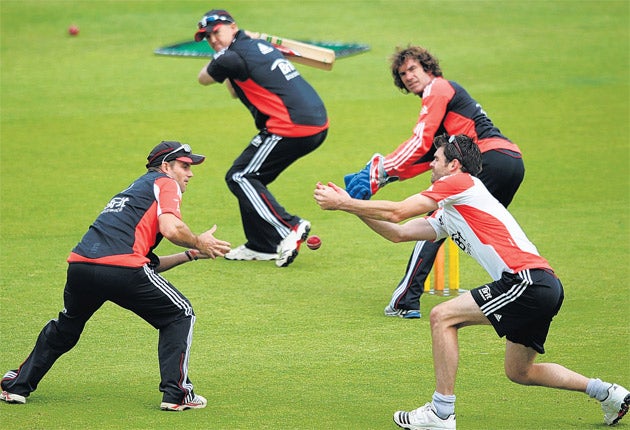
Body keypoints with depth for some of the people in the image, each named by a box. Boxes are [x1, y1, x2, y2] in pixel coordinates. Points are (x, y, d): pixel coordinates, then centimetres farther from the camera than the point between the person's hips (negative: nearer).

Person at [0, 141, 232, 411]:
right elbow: (170, 229, -8)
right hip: (122, 266, -7)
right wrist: (198, 243, 10)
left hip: (79, 264, 7)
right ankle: (175, 394, 2)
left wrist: (190, 255, 32)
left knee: (65, 327, 31)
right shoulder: (165, 183, 12)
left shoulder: (133, 190, 36)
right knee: (180, 315, 11)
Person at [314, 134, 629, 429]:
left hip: (529, 280, -10)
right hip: (544, 288, 10)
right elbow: (398, 233, 25)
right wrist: (350, 204, 21)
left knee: (442, 316, -9)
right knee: (520, 372, 20)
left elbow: (396, 213, -6)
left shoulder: (460, 183, -2)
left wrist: (341, 203, 3)